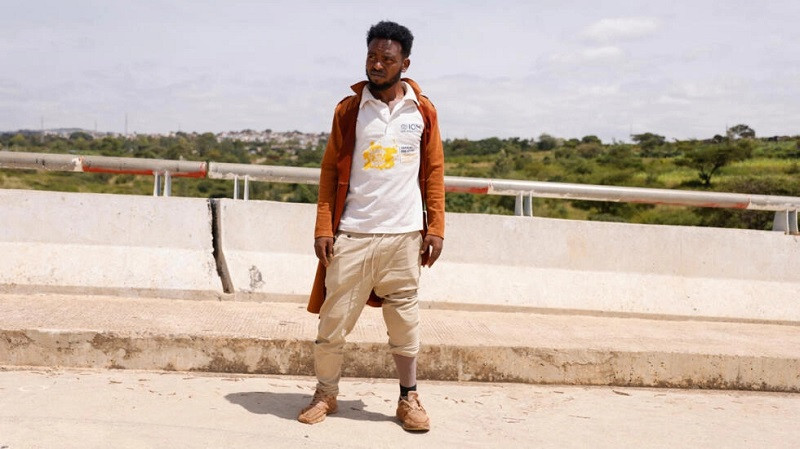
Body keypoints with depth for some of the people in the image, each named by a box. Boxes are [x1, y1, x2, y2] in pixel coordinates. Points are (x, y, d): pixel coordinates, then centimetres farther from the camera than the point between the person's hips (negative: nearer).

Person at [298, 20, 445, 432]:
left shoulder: (423, 111, 5)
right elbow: (330, 171, 3)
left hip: (404, 235, 1)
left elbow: (434, 172, 7)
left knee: (405, 321, 8)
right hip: (351, 235, 0)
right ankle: (325, 394, 21)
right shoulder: (348, 109, 2)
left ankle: (408, 398, 23)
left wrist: (435, 228, 1)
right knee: (334, 319, 3)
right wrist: (323, 228, -4)